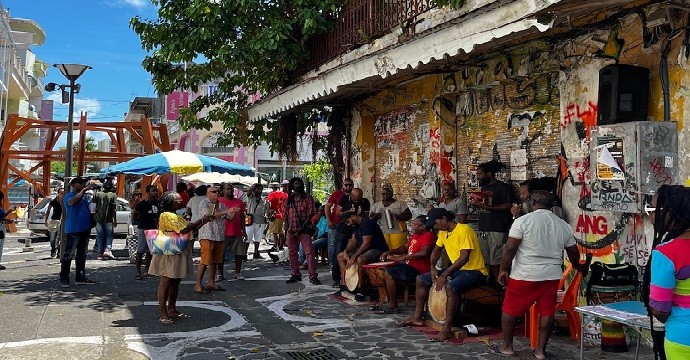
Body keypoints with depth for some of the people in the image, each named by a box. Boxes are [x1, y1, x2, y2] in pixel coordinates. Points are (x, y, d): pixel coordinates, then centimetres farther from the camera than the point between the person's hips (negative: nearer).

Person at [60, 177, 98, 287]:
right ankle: (64, 279, -1)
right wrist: (85, 189, -28)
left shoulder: (84, 197, 18)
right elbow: (73, 201, -29)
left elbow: (88, 210, 27)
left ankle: (80, 277, 19)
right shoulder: (68, 196, -5)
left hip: (85, 230, 8)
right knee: (68, 255, -6)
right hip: (73, 230, -8)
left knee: (82, 255, 12)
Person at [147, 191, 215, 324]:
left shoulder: (176, 216, 16)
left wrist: (205, 221, 5)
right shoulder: (167, 216, -16)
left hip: (179, 254, 10)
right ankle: (163, 314, -1)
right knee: (166, 283, -5)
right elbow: (183, 230, -25)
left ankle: (172, 310, 24)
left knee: (175, 282, 14)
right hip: (170, 254, -10)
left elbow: (190, 228, 17)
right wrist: (202, 220, -21)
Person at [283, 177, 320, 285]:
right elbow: (286, 215, 15)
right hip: (291, 230, 5)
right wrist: (286, 229, 1)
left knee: (309, 252, -10)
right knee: (292, 253, 9)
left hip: (304, 229, -4)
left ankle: (313, 276, -8)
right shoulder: (289, 200, 13)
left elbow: (310, 214, -6)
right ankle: (295, 275, 19)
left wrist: (301, 229, -13)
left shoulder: (308, 198, 0)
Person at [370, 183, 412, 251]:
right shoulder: (376, 206, 17)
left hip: (397, 232, -2)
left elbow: (409, 215, 1)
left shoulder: (400, 204, 8)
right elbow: (370, 218, 16)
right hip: (382, 233, 2)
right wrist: (374, 217, -7)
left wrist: (398, 217, -16)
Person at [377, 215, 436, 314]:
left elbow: (424, 253, -33)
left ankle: (393, 306, -10)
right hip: (410, 265, 11)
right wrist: (389, 252, 8)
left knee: (389, 274, -19)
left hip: (418, 269, -11)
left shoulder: (428, 236, -18)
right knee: (386, 270, 12)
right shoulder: (415, 235, 15)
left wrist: (403, 258, -28)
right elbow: (405, 247, 25)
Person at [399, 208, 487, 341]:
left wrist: (444, 275, -28)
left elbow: (464, 258, -28)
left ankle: (447, 329, -33)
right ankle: (417, 317, 14)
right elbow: (436, 250, 20)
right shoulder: (443, 232, 6)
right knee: (421, 279, 7)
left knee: (451, 287, -39)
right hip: (457, 269, 9)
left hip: (474, 271, -9)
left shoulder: (463, 230, -22)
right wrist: (432, 267, 1)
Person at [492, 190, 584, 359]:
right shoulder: (563, 225, 7)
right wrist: (576, 266, 37)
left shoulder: (523, 221, -9)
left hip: (524, 275, -4)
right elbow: (573, 252, 18)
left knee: (510, 310, 9)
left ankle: (507, 346, 17)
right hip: (552, 275, 4)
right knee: (547, 312, 11)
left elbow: (510, 248, -14)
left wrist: (503, 270, -5)